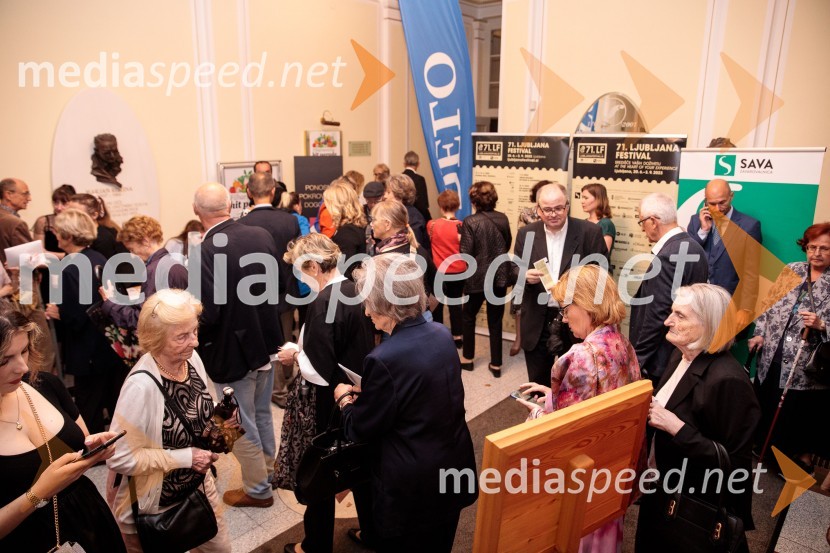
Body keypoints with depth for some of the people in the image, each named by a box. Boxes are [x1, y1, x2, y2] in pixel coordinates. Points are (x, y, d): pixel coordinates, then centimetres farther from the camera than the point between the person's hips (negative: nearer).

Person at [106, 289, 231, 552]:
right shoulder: (142, 385, -31)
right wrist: (186, 458, -24)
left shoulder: (192, 359, -11)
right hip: (153, 504, -6)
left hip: (198, 484, 6)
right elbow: (119, 458, -27)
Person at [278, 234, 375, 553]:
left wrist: (296, 356, -8)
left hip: (332, 404, -8)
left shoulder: (324, 303, -25)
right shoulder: (355, 291, -1)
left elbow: (318, 371, -25)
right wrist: (305, 351, 8)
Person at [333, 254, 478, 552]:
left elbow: (360, 430, -15)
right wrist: (367, 394, 11)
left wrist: (345, 398, 4)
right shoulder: (443, 334, -6)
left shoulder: (385, 358, -28)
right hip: (454, 465, 7)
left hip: (412, 483, -6)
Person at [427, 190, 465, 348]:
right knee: (455, 304, 13)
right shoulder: (462, 226, -12)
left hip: (438, 272, 0)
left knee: (437, 304, 14)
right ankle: (457, 336, 18)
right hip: (458, 272, 1)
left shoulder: (431, 225, -9)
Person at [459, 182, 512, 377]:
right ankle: (496, 364, 17)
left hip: (478, 277, -4)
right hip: (500, 276, 4)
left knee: (469, 317, 17)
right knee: (495, 321, 11)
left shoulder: (470, 221, -15)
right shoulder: (503, 218, -1)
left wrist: (465, 243, 3)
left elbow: (466, 253, -15)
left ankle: (467, 358, 28)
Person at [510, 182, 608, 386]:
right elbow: (513, 272, 4)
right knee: (538, 385, 15)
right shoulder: (526, 234, 2)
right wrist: (525, 275, -18)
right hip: (537, 324, 2)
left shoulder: (590, 232, -6)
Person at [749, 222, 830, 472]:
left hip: (806, 366, -4)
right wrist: (760, 334, 4)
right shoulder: (791, 270, 6)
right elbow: (770, 305, 10)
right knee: (766, 409, 16)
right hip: (773, 357, 4)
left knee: (800, 413, 9)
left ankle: (803, 460, 33)